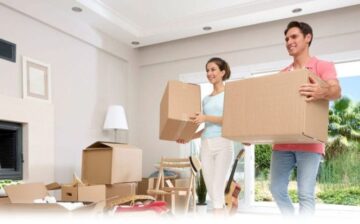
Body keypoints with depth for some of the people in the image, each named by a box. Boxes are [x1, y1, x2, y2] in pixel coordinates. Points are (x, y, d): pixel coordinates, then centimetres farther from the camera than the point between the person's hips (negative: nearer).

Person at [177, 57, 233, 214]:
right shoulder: (206, 99, 20)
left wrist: (206, 118, -15)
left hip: (223, 144, -5)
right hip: (206, 145, 6)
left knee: (218, 191, -11)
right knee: (212, 192, 2)